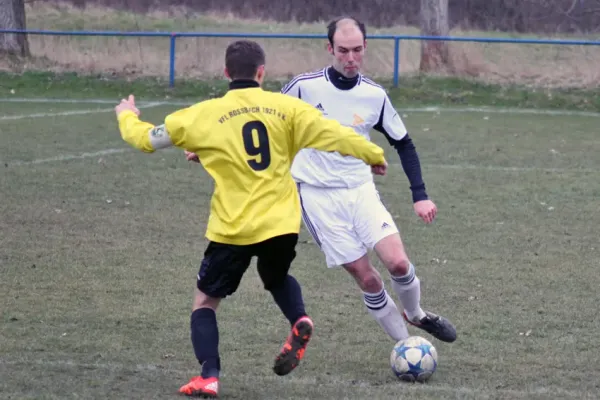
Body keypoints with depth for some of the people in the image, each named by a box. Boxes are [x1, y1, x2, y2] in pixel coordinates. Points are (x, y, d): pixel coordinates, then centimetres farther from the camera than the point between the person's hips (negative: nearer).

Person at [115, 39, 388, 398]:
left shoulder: (205, 115, -4)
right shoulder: (286, 108, -2)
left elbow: (148, 139, 6)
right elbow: (333, 134, -1)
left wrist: (127, 116, 28)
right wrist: (374, 155, 16)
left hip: (232, 230, -2)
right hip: (282, 225, 2)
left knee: (205, 302, 14)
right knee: (277, 278, 33)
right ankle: (299, 321, 3)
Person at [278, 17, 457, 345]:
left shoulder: (375, 95, -1)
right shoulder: (305, 86, -10)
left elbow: (403, 144, 10)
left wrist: (420, 196, 2)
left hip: (360, 191, 2)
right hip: (319, 197, -2)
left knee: (397, 262, -14)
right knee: (366, 278, -6)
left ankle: (416, 315, 16)